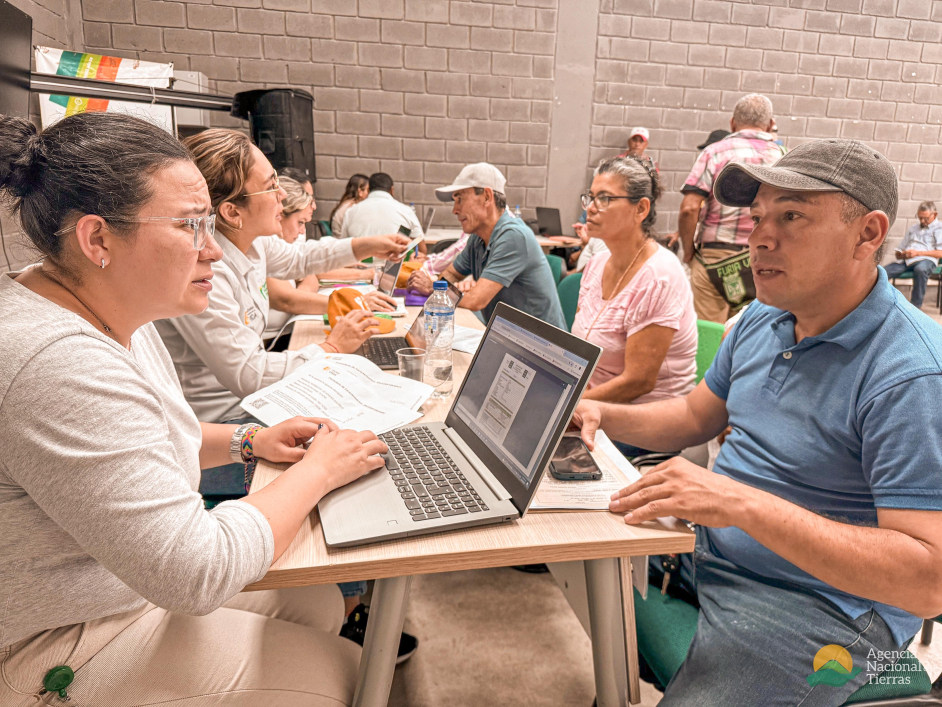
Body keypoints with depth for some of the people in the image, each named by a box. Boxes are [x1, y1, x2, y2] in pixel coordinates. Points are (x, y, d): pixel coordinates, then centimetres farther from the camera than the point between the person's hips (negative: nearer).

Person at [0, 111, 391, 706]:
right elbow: (196, 572, -32)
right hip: (61, 651, -9)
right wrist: (317, 471, -19)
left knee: (322, 604, 10)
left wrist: (248, 442, -1)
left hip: (139, 574, 9)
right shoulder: (60, 363, -34)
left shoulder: (113, 312, -2)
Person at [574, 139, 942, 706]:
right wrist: (600, 415, -4)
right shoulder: (762, 319, 2)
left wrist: (745, 504, -35)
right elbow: (696, 416, 14)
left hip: (823, 608, -7)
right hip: (708, 544, 8)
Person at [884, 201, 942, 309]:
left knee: (920, 269, -41)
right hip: (906, 261, 5)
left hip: (926, 260, -5)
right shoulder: (913, 228, 30)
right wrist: (901, 254, 1)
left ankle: (915, 307, -36)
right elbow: (898, 253, 27)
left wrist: (918, 253, -14)